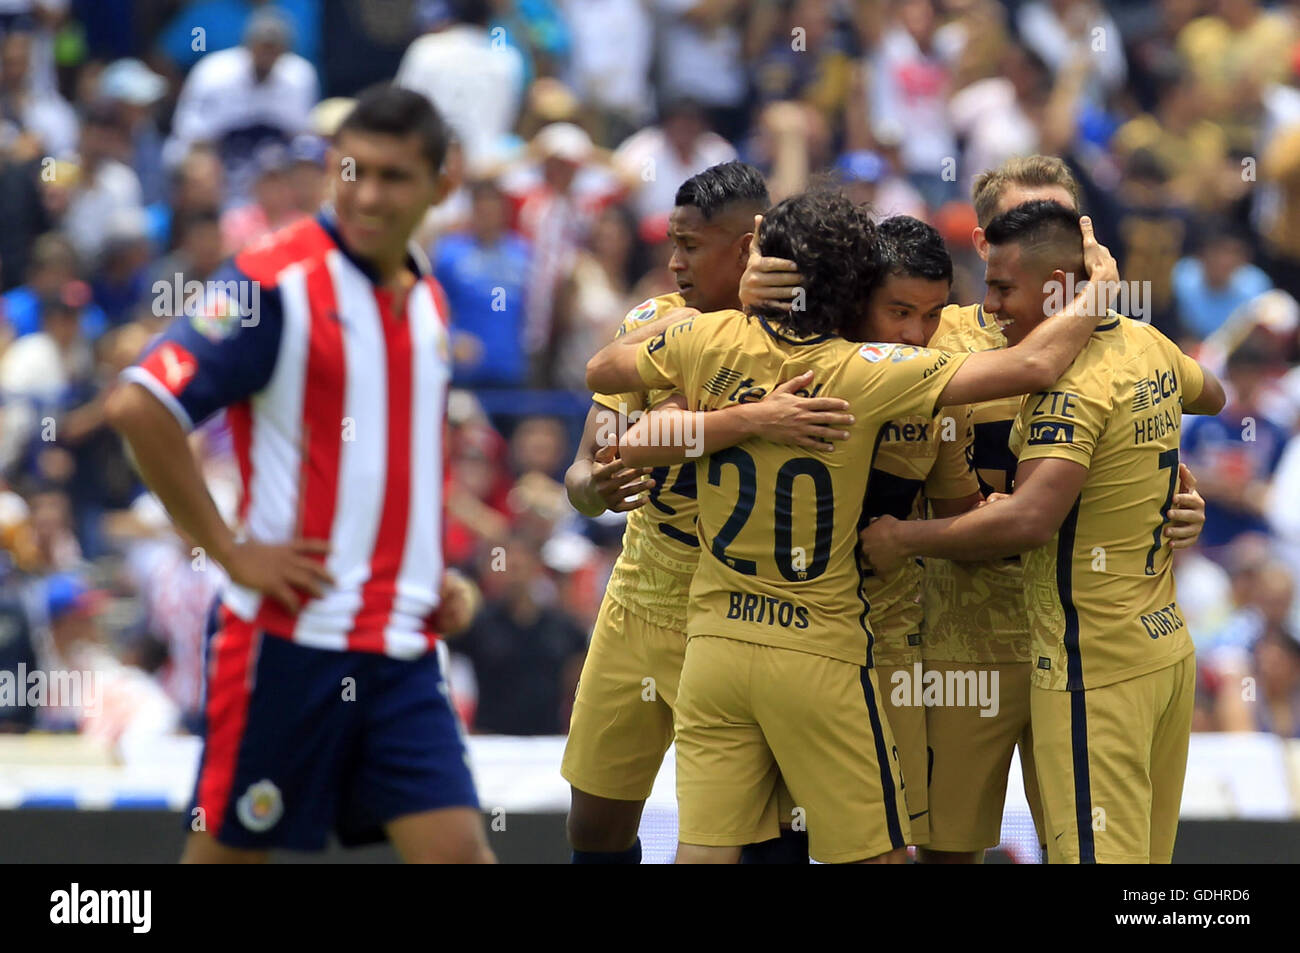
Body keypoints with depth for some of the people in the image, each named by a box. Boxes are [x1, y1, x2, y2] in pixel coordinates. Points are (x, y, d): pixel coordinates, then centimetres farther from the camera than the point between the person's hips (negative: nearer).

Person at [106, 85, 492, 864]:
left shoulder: (426, 300, 13)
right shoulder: (279, 283, -10)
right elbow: (138, 406, -19)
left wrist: (434, 580, 14)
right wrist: (231, 553, -16)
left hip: (403, 650, 6)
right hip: (290, 635, -6)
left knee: (457, 850, -5)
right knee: (226, 854, 3)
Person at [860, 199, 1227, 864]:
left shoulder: (1071, 386, -21)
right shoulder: (1148, 346, 8)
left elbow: (1029, 520, -33)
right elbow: (1210, 396, 31)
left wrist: (903, 538, -24)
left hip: (1096, 672, -10)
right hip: (1165, 650, 10)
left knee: (1093, 852, -7)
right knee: (1146, 853, 13)